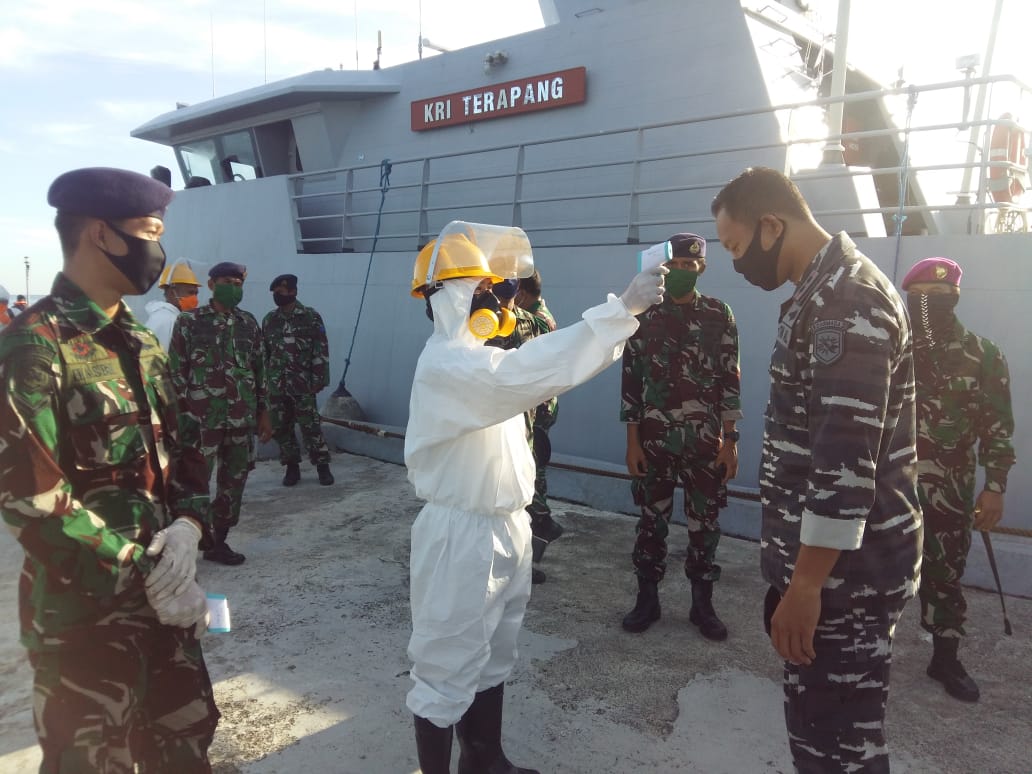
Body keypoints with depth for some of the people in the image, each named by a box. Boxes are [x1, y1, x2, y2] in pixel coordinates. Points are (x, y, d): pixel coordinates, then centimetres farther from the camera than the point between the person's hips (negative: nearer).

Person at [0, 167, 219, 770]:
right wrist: (146, 577, -19)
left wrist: (189, 525, -9)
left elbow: (182, 449, 10)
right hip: (83, 614, -7)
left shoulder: (141, 342, 8)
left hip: (164, 594, 7)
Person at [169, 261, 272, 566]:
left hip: (242, 419, 5)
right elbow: (175, 372, -3)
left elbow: (259, 370, 13)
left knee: (234, 483, 9)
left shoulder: (249, 323, 9)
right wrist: (179, 416, -9)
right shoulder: (189, 322, -3)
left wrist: (263, 413, 11)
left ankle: (218, 542, 22)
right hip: (202, 419, -4)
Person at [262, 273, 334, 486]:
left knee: (310, 427, -3)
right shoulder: (269, 320, 11)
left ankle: (323, 467, 8)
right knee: (280, 428, 7)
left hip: (302, 385, -5)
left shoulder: (311, 317, -3)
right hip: (276, 386, 5)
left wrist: (318, 380, -11)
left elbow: (321, 351, -6)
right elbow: (263, 353, 16)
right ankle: (292, 467, 19)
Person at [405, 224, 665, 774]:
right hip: (461, 538, -10)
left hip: (504, 529, 10)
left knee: (492, 659, 23)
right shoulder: (445, 364, -21)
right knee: (448, 672, 7)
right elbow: (527, 372, -36)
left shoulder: (478, 359, 11)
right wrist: (623, 308, -35)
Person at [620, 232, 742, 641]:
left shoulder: (720, 315, 2)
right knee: (652, 520, 9)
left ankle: (702, 603, 23)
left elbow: (731, 380, 2)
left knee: (704, 522, 8)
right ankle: (647, 599, 23)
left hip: (706, 440, 0)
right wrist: (632, 441, -3)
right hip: (654, 438, 0)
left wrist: (731, 440, -3)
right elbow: (631, 379, 1)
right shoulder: (644, 315, 2)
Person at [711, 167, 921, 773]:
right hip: (831, 557, 10)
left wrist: (805, 584, -21)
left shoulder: (846, 298, -20)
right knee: (821, 722, 22)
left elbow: (847, 462, -25)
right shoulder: (828, 291, 13)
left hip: (845, 568, -10)